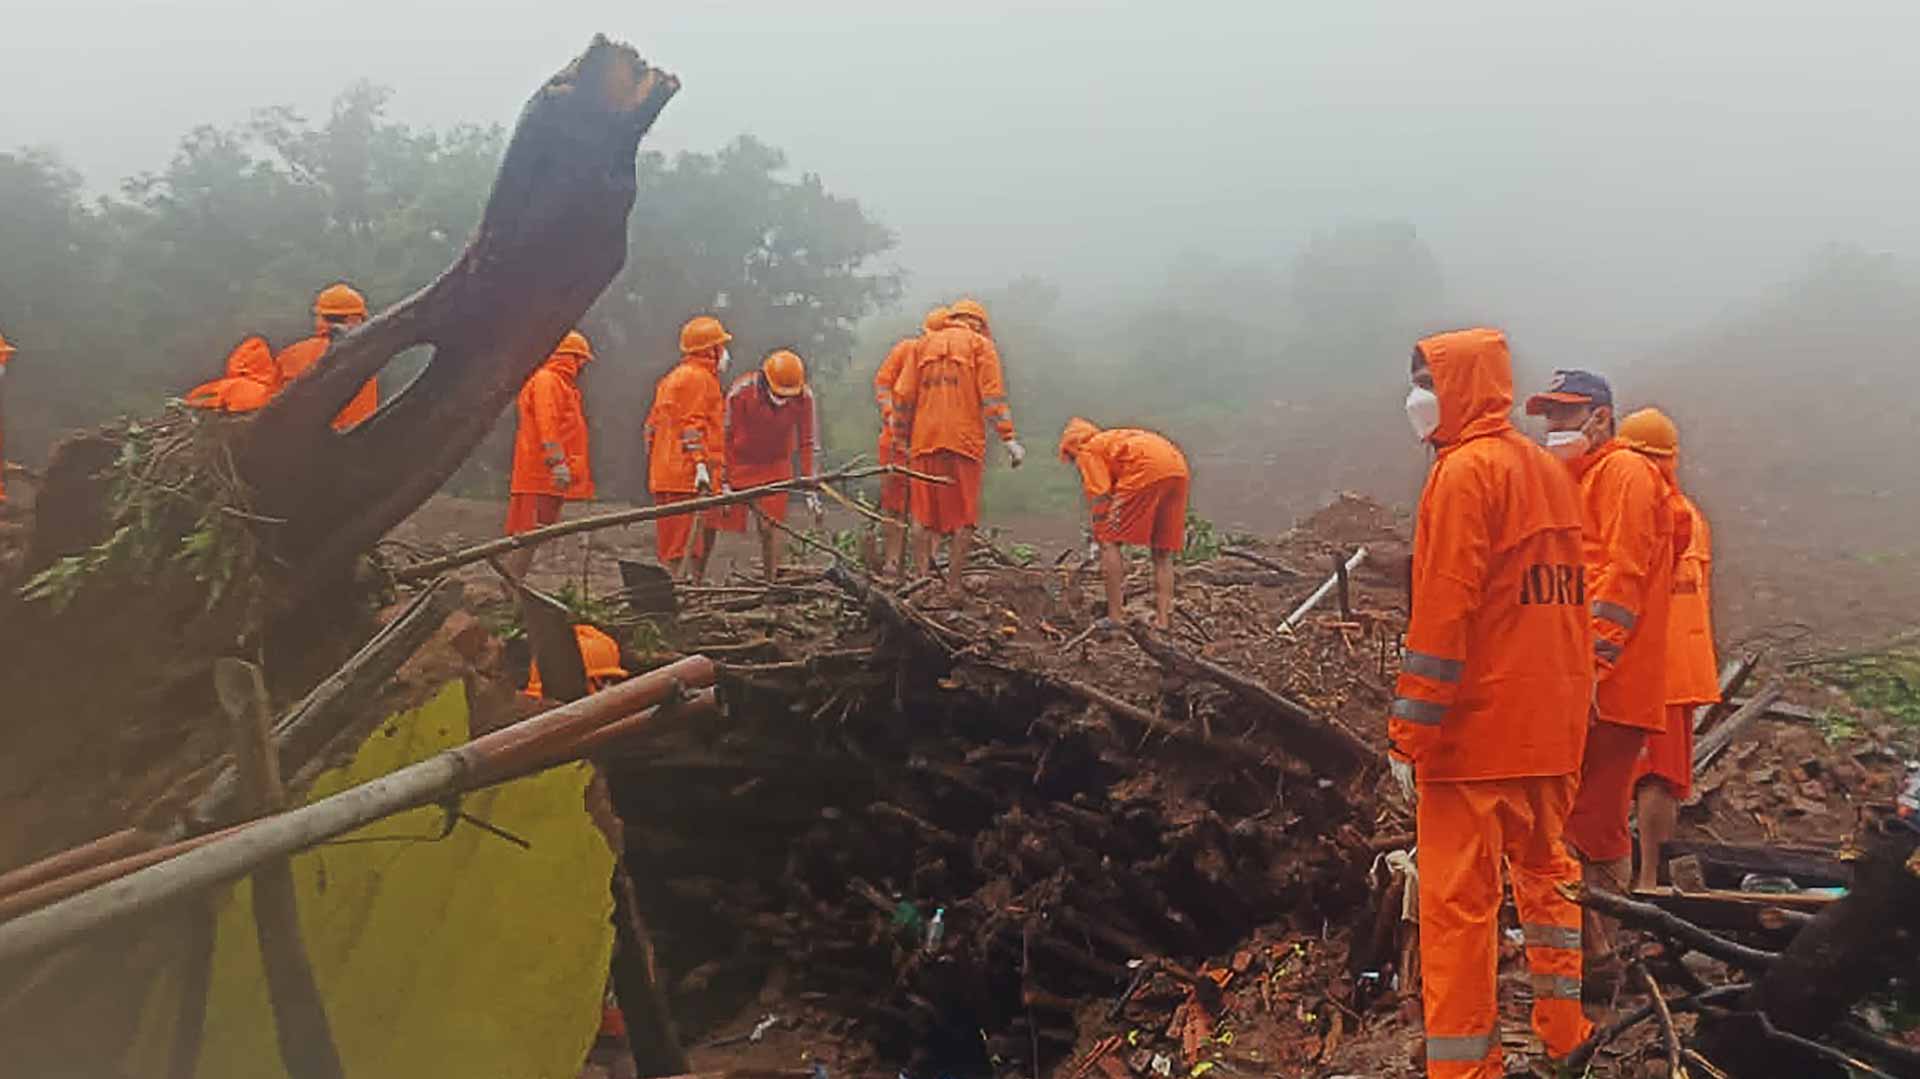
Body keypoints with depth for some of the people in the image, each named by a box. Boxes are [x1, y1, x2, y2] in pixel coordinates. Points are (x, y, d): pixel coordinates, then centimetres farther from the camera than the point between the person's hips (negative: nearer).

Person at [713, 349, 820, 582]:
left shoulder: (803, 397, -15)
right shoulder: (741, 392, -23)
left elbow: (807, 443, -5)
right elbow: (726, 438, -16)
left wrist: (809, 487, -5)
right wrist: (724, 483, -15)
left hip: (776, 466, 2)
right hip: (739, 464, -2)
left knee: (770, 528, -3)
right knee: (725, 523, -3)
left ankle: (770, 586, 4)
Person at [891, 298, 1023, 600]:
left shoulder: (925, 344, 18)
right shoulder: (980, 345, 6)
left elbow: (903, 394, 13)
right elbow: (993, 396, -5)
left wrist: (901, 438, 18)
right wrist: (1008, 439, -9)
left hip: (925, 440, 3)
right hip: (964, 440, -3)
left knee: (925, 514, 11)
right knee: (963, 517, 2)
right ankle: (953, 585, 0)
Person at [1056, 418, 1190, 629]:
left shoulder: (1088, 452, 15)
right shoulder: (1112, 440, 38)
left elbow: (1100, 500, 3)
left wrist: (1101, 540, 10)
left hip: (1148, 469, -8)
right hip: (1179, 469, 8)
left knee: (1109, 541, 4)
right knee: (1163, 552, 17)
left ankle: (1116, 617, 2)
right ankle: (1164, 619, 14)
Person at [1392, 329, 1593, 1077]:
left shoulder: (1464, 471, -14)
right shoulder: (1547, 470, 12)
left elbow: (1441, 615, -19)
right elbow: (1559, 598, 16)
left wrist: (1409, 738, -17)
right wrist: (1568, 705, 21)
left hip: (1477, 725, -9)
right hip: (1552, 721, 9)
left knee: (1457, 901, -2)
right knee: (1544, 869, 21)